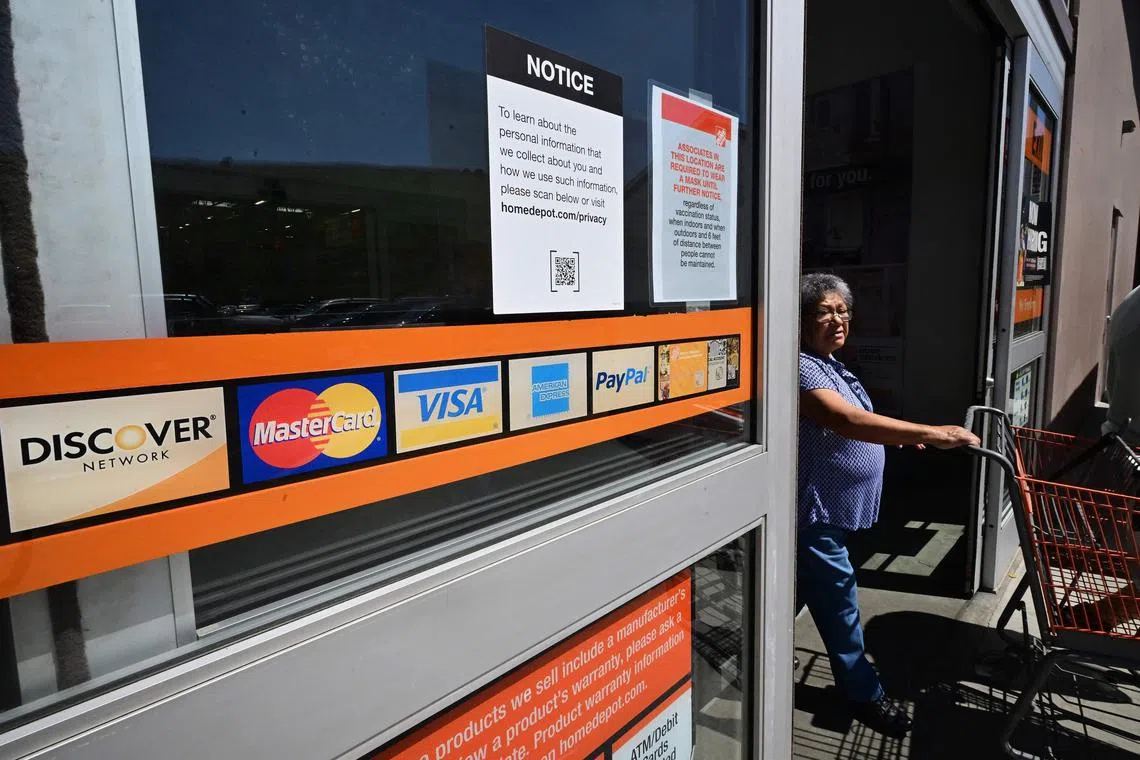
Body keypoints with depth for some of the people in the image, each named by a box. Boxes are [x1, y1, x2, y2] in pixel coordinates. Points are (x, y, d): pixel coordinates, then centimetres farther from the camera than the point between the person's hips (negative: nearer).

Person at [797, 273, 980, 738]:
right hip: (816, 511, -10)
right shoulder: (800, 368, -23)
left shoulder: (828, 364, 10)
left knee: (821, 594, 21)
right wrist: (931, 434, -35)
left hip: (833, 508, 10)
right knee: (838, 603, 5)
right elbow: (850, 422, -34)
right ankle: (864, 695, 24)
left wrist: (906, 437, 12)